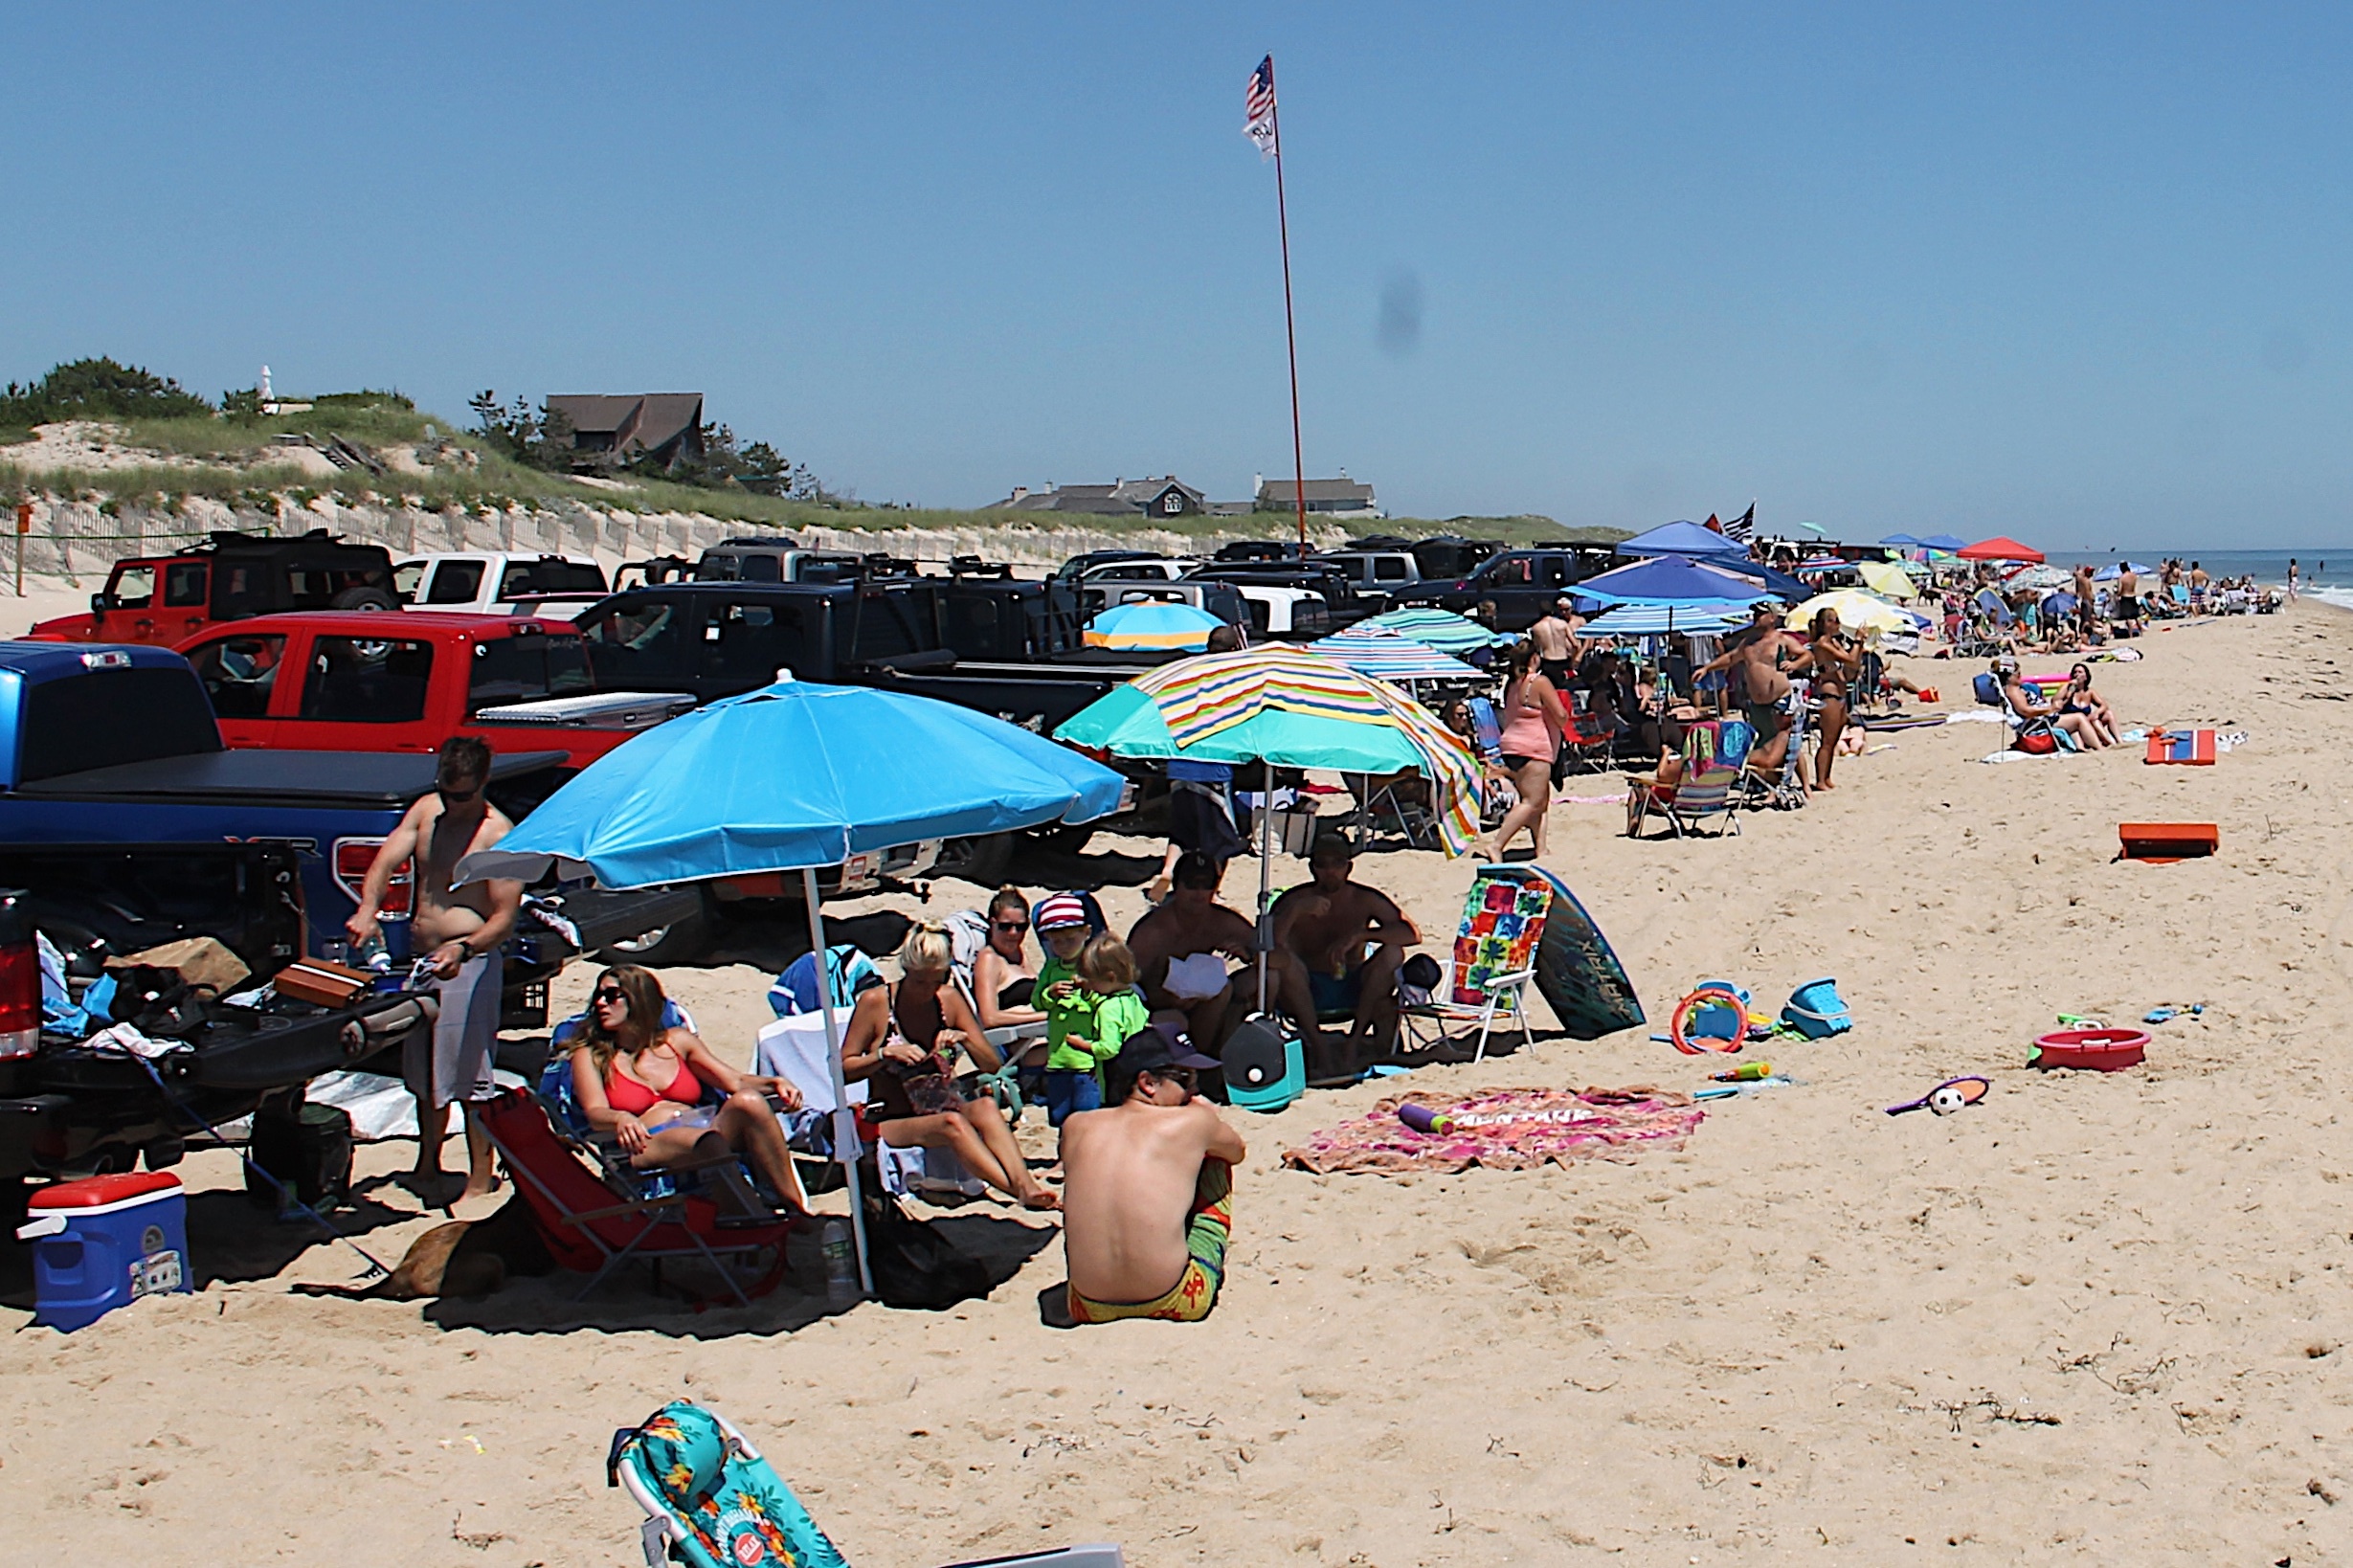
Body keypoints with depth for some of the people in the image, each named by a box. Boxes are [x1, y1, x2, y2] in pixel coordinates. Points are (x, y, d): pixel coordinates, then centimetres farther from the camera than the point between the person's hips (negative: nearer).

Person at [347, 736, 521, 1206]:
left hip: (470, 963, -7)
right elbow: (386, 862, -4)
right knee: (423, 1070, 18)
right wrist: (368, 909, -23)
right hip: (420, 959, 7)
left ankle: (481, 1179, 4)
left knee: (470, 1074, -5)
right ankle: (427, 1167, 33)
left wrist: (464, 948, -33)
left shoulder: (498, 834, -13)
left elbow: (504, 918, -15)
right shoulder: (426, 810, 6)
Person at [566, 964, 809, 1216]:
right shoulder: (590, 1055, 16)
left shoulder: (678, 1041, 24)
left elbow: (735, 1082, 18)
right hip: (651, 1144, -3)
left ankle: (799, 1208, -36)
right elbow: (595, 1113, -1)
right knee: (704, 1139, -37)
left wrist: (774, 1083, -3)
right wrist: (621, 1119, -26)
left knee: (748, 1102, -30)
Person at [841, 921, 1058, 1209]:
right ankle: (1022, 1193, -48)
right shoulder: (875, 1002, -4)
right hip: (893, 1123, -4)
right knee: (952, 1123, -36)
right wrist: (885, 1053, -18)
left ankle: (1026, 1184, -50)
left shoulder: (948, 999, 6)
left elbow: (993, 1065, 7)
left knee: (986, 1106, -31)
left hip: (946, 1109, 4)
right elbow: (843, 1070, -4)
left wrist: (965, 1039, -11)